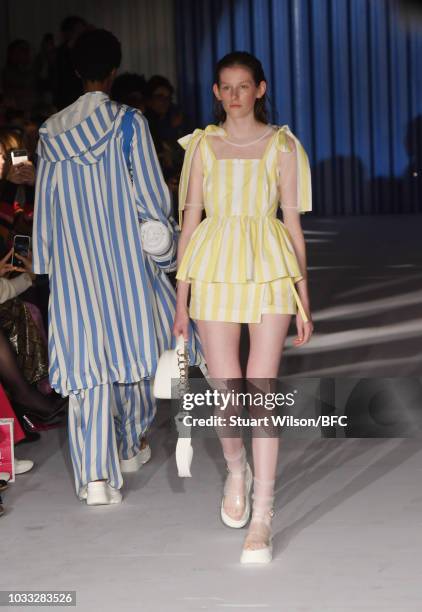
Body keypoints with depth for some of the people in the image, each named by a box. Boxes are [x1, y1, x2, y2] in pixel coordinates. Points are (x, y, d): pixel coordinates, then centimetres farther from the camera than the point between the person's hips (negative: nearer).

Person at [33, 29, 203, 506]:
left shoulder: (51, 133, 4)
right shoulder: (128, 124, -7)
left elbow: (44, 203, 9)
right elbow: (151, 196, -7)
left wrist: (47, 264, 17)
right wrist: (165, 252, 4)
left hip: (73, 266, 2)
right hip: (126, 260, -2)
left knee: (87, 359, -1)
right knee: (133, 342, 17)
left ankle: (95, 475, -10)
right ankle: (130, 447, 32)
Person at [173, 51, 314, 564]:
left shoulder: (282, 146, 6)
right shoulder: (202, 145, 9)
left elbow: (293, 223, 6)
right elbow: (189, 220, 9)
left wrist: (303, 302, 4)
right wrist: (181, 299, 6)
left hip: (270, 271, -1)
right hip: (214, 271, 1)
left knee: (262, 390, -7)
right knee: (225, 394, -2)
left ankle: (262, 516, -1)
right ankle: (236, 472, 31)